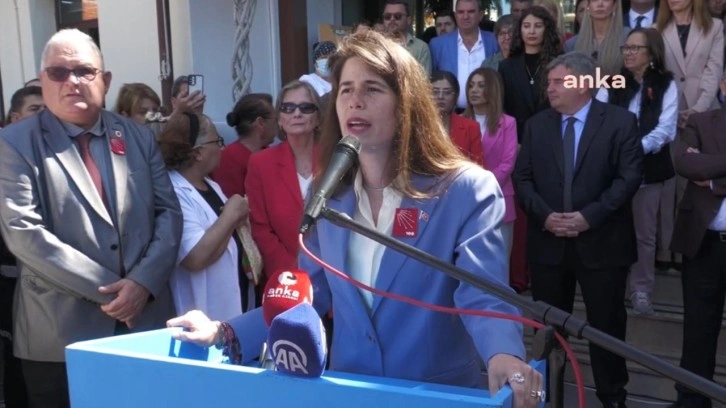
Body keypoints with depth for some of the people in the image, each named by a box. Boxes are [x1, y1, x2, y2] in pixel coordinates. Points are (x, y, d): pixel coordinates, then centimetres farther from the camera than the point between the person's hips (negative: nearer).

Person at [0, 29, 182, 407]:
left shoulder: (138, 137, 9)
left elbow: (169, 212, 5)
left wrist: (144, 281, -10)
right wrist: (106, 288, -14)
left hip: (146, 320, 4)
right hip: (60, 334, -3)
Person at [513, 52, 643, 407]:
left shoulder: (620, 121, -2)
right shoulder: (536, 125, 7)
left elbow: (630, 177, -9)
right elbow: (522, 178, 4)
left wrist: (589, 216, -17)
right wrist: (545, 215, -12)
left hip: (601, 241, -3)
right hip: (548, 241, 3)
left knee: (607, 325, 8)